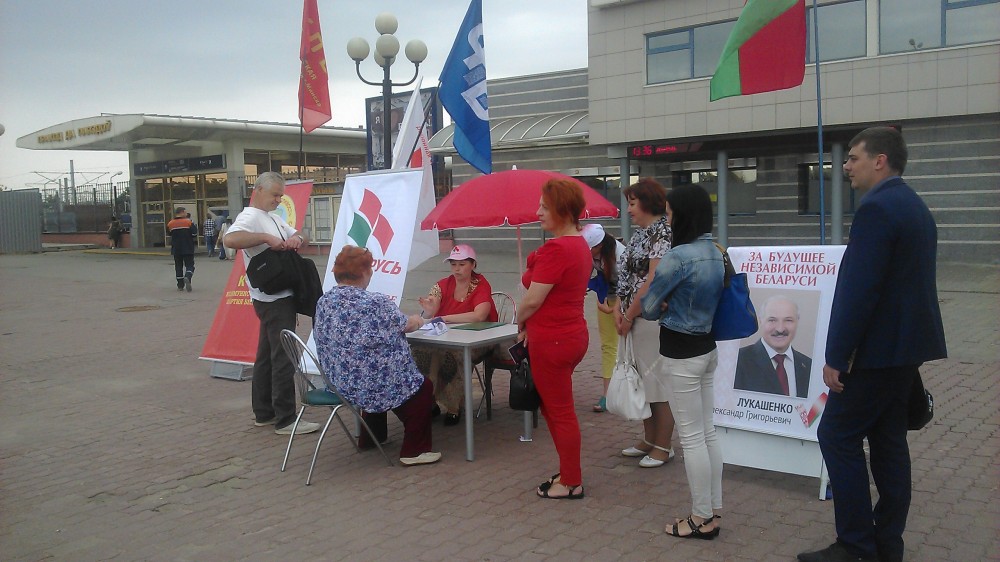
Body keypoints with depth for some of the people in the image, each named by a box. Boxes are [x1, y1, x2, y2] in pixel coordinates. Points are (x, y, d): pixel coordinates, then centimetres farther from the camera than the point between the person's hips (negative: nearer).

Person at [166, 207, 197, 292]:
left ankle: (180, 285, 14)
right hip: (188, 249, -3)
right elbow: (194, 234, -9)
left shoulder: (170, 224, -1)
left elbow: (170, 235, 11)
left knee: (178, 266, 14)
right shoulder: (189, 222, -10)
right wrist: (195, 243, 8)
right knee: (189, 265, 4)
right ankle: (187, 277, -26)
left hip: (176, 250, 3)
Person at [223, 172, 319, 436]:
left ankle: (263, 413, 24)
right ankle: (285, 420, -2)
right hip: (273, 298, -10)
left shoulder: (274, 218, 17)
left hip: (280, 297, 10)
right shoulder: (250, 217, -13)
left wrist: (297, 238, -3)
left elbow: (299, 237, 19)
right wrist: (267, 238, -30)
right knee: (283, 358, -7)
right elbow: (231, 240, -32)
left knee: (267, 355, 15)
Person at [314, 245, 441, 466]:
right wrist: (418, 320, 18)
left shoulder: (324, 302, 0)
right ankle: (414, 451, 7)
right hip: (371, 382, -8)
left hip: (338, 382, 8)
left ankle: (369, 438, 43)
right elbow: (406, 325, -6)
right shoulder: (376, 303, -20)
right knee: (422, 388, 10)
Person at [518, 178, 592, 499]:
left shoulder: (556, 248, -21)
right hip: (573, 333, 10)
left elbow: (533, 298, -21)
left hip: (551, 340, -10)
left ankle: (572, 483, 16)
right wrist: (531, 322, 7)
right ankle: (569, 472, 30)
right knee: (555, 407, 20)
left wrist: (520, 320, 0)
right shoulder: (580, 245, 10)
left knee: (559, 412, 3)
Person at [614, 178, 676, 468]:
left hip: (654, 317, -9)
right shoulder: (640, 233, 15)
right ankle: (649, 440, 28)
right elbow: (626, 275, 15)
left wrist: (628, 316, -15)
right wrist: (619, 310, 3)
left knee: (659, 380, 0)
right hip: (635, 319, 9)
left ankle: (663, 447, 12)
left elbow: (653, 281, -20)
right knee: (643, 379, 16)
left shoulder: (663, 232, -13)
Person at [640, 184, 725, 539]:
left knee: (692, 438, 1)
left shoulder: (678, 256, -21)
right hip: (707, 348, 9)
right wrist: (672, 307, 4)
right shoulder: (715, 253, 6)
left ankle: (702, 519, 12)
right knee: (708, 433, 15)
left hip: (681, 353, -9)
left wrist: (662, 310, 9)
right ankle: (713, 512, 24)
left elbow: (648, 306, -12)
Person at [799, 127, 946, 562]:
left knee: (837, 436, -2)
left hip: (878, 348, -10)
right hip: (906, 343, 10)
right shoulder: (915, 206, 14)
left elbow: (858, 290, -23)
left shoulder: (876, 208, -18)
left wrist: (836, 357, -18)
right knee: (888, 439, 14)